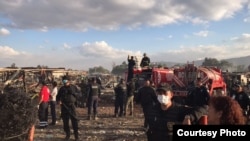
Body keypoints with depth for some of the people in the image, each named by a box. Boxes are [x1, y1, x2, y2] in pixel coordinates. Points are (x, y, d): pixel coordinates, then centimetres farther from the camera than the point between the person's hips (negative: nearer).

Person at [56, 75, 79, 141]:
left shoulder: (73, 87, 2)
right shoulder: (62, 88, 10)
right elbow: (58, 96, 17)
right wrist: (58, 101, -3)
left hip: (71, 105, -3)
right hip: (64, 106, 3)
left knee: (74, 120, -6)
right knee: (65, 121, 7)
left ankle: (76, 135, 2)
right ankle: (67, 134, 20)